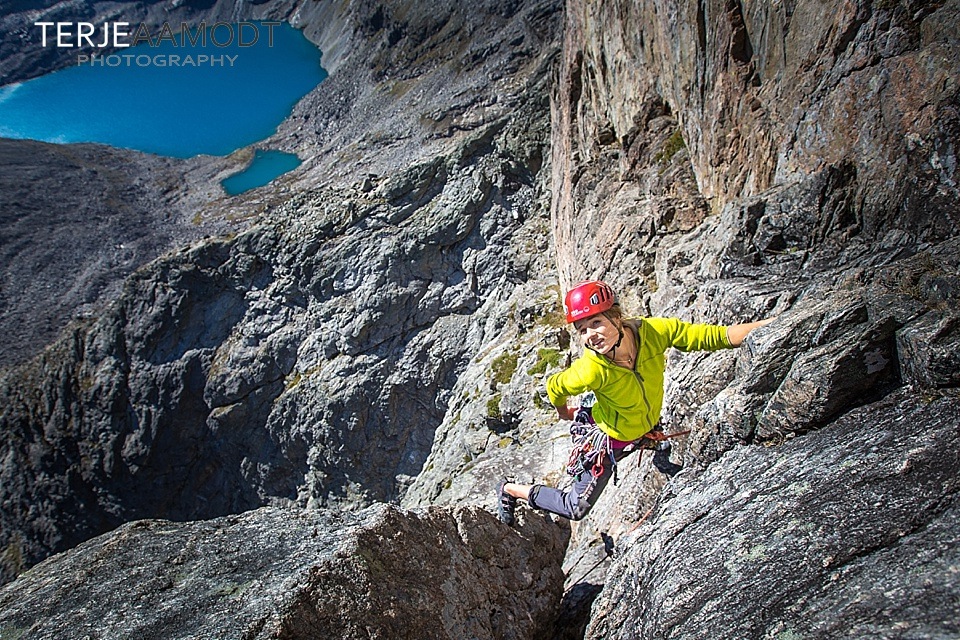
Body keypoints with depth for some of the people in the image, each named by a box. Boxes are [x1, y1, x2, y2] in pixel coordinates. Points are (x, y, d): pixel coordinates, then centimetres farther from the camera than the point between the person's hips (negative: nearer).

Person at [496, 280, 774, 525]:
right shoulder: (592, 370, -38)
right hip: (607, 439, -4)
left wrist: (764, 325, -30)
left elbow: (711, 336, -22)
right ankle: (510, 489, 28)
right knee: (575, 509, 9)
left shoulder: (654, 331, -29)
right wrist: (564, 412, 2)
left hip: (647, 427, 4)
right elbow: (555, 386, -19)